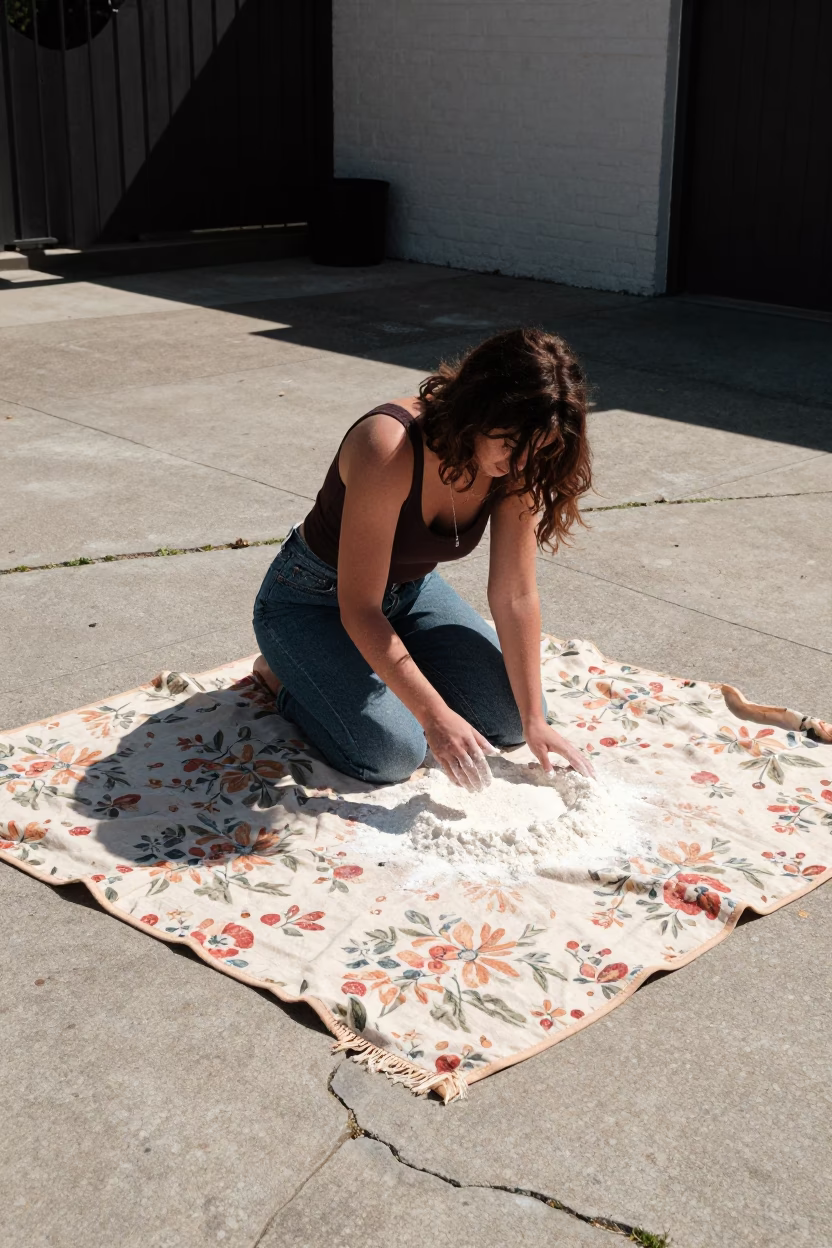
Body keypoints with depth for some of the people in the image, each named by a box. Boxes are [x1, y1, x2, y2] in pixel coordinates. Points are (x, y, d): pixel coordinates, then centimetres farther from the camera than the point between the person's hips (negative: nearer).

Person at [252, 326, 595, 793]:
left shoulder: (517, 463, -16)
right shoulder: (390, 446, -36)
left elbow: (516, 595, -11)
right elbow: (359, 610, -33)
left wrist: (534, 721, -13)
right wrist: (434, 715, -35)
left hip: (410, 591, 7)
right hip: (314, 598, -6)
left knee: (511, 720, -1)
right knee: (392, 753, -23)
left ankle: (388, 668, 19)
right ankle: (285, 674, 4)